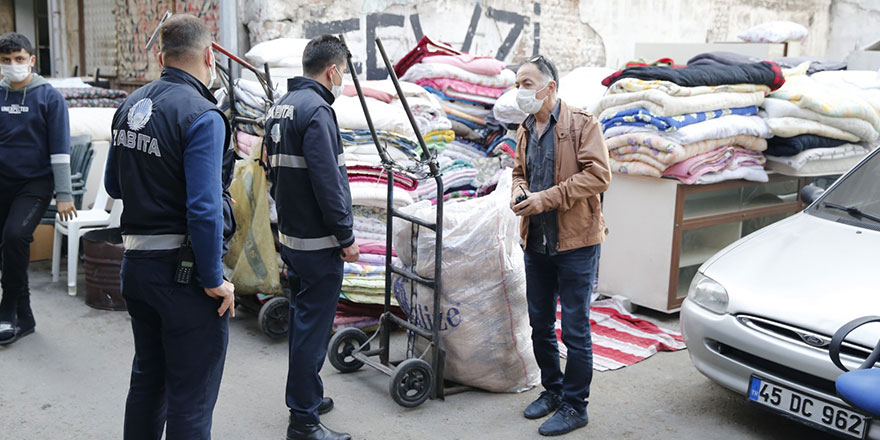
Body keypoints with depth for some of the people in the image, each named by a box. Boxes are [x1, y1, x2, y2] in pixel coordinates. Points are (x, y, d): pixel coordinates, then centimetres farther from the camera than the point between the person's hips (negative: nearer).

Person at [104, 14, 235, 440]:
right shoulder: (202, 116, -18)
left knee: (147, 379, 24)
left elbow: (114, 185, 16)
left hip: (135, 263, 8)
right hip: (183, 272, -8)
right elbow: (204, 209, -24)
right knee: (191, 399, 4)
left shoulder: (131, 105, 6)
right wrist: (214, 281, -15)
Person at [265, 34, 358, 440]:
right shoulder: (315, 110, -18)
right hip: (319, 241, -10)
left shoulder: (280, 107, 12)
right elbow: (328, 182, -22)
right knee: (313, 328, -2)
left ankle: (306, 398, 34)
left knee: (303, 319, 20)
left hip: (291, 235, 10)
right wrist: (346, 236, -16)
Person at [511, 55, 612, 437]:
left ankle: (574, 406, 13)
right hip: (536, 243, 7)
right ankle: (552, 390, 34)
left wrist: (547, 198, -22)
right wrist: (519, 194, 0)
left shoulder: (581, 124, -10)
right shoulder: (526, 131, 12)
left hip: (575, 242, -7)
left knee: (575, 330, 0)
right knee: (540, 325, 16)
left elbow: (598, 174, -17)